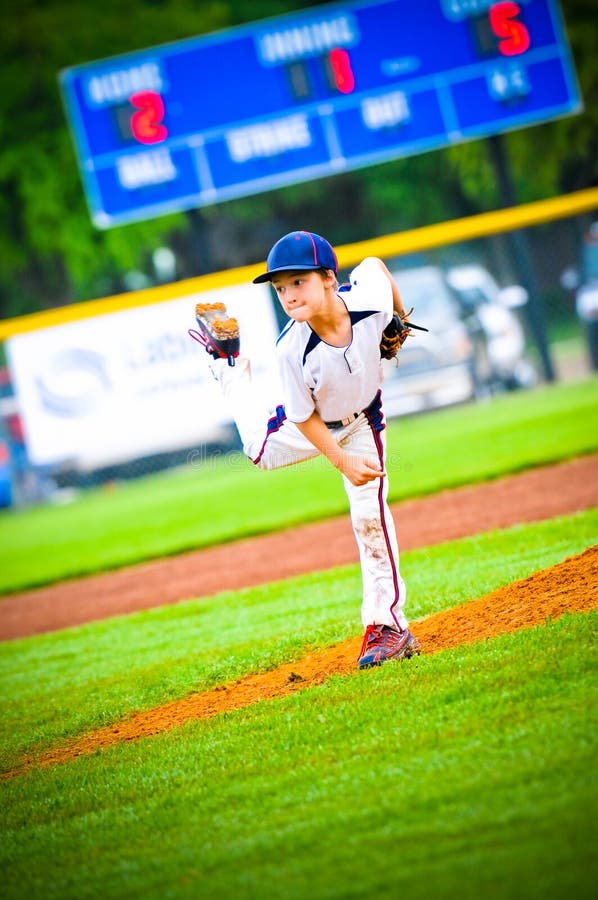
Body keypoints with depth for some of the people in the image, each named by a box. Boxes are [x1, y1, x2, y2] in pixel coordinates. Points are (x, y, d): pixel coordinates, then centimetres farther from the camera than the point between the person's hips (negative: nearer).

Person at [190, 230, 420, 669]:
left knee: (370, 515, -10)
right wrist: (343, 461, -31)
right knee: (260, 448, 26)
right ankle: (229, 365, 45)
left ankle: (387, 624, -4)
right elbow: (304, 418, -22)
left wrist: (401, 317, 3)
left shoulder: (371, 300, -36)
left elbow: (374, 263, -10)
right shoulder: (292, 350, -38)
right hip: (315, 423, 0)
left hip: (363, 422, 0)